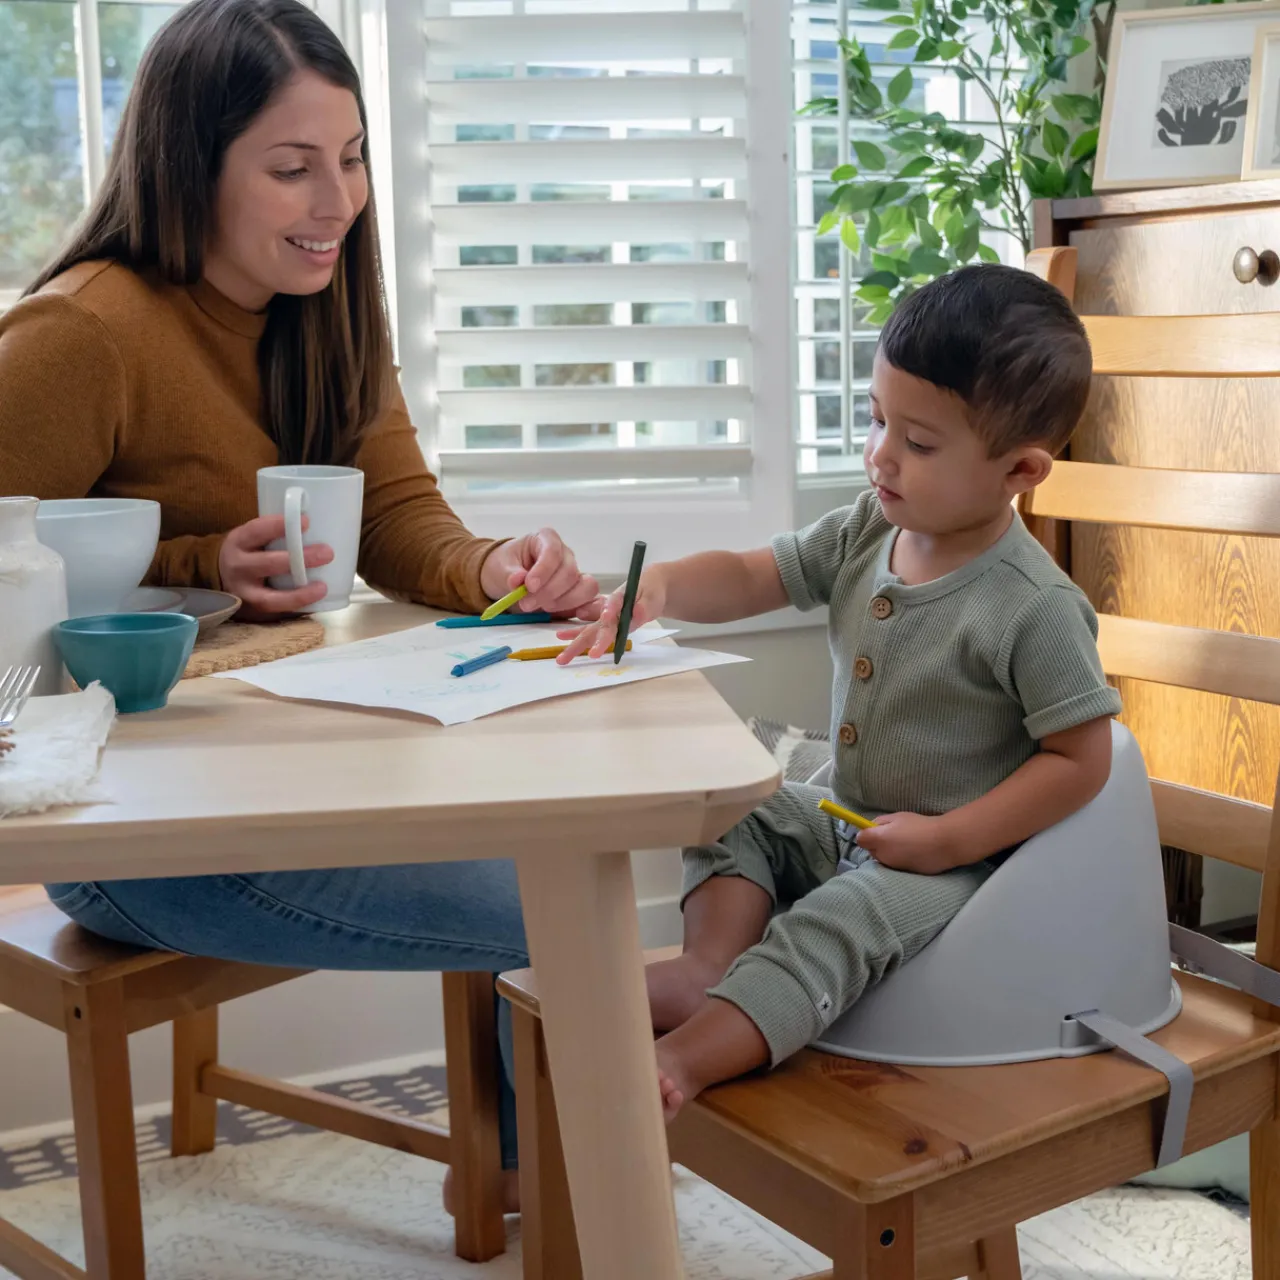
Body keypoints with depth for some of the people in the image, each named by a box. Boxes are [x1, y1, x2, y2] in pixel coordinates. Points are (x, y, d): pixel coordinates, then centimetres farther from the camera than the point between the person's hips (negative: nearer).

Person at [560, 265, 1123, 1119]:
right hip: (845, 820, 9)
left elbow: (1080, 759, -19)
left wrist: (946, 840, -22)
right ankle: (711, 966, -17)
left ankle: (685, 1059, -37)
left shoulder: (1035, 607, -23)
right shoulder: (866, 533, -2)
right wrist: (659, 587, -19)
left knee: (841, 920, -29)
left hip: (960, 859, -8)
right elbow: (750, 579, 3)